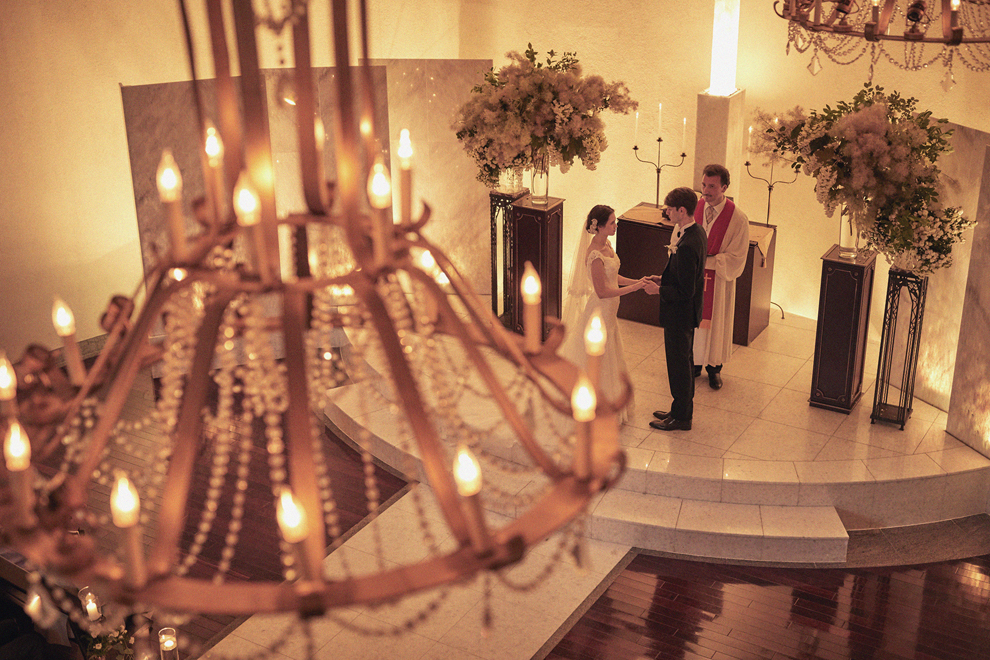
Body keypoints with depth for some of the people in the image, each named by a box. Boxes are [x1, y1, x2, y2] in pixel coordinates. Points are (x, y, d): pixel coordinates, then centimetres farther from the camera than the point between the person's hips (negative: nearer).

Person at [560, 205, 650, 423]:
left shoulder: (605, 244, 1)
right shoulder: (595, 255, -29)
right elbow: (602, 291, -26)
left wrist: (636, 281, 1)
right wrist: (633, 288, -22)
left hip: (607, 311, 10)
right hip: (599, 312, -10)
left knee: (608, 358, 23)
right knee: (598, 362, 6)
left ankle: (609, 404, 40)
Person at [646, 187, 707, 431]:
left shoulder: (687, 246, -30)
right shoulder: (698, 232, 1)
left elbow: (685, 292, -27)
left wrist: (658, 290, -16)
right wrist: (664, 278, 7)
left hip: (680, 315, -10)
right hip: (687, 312, 10)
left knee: (679, 363, 6)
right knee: (682, 361, 21)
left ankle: (681, 417, 21)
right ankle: (682, 409, 36)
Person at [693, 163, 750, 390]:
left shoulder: (738, 219, -15)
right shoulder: (693, 209, -5)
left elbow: (736, 257, -13)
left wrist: (705, 261, -18)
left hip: (718, 281, -3)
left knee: (715, 323, 12)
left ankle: (714, 367, 30)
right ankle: (694, 363, 32)